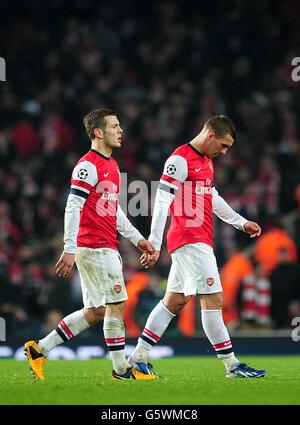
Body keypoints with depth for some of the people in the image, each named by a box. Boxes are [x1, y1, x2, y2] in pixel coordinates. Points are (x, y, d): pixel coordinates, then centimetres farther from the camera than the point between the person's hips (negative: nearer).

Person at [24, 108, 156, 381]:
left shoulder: (111, 165, 18)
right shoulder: (88, 166, -11)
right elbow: (72, 208, -16)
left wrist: (137, 238, 21)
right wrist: (70, 249, -20)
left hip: (107, 248, 10)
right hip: (94, 247, -10)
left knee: (97, 311, 9)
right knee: (116, 304, -5)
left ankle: (39, 349, 14)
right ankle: (121, 369, 3)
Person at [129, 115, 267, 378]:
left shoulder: (206, 160, 17)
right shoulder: (180, 159, -13)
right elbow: (162, 201, -17)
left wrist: (241, 222, 30)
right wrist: (155, 244, -20)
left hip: (200, 241, 10)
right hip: (190, 240, -10)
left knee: (175, 301, 11)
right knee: (213, 299, -9)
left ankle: (138, 357, 16)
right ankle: (232, 366, -5)